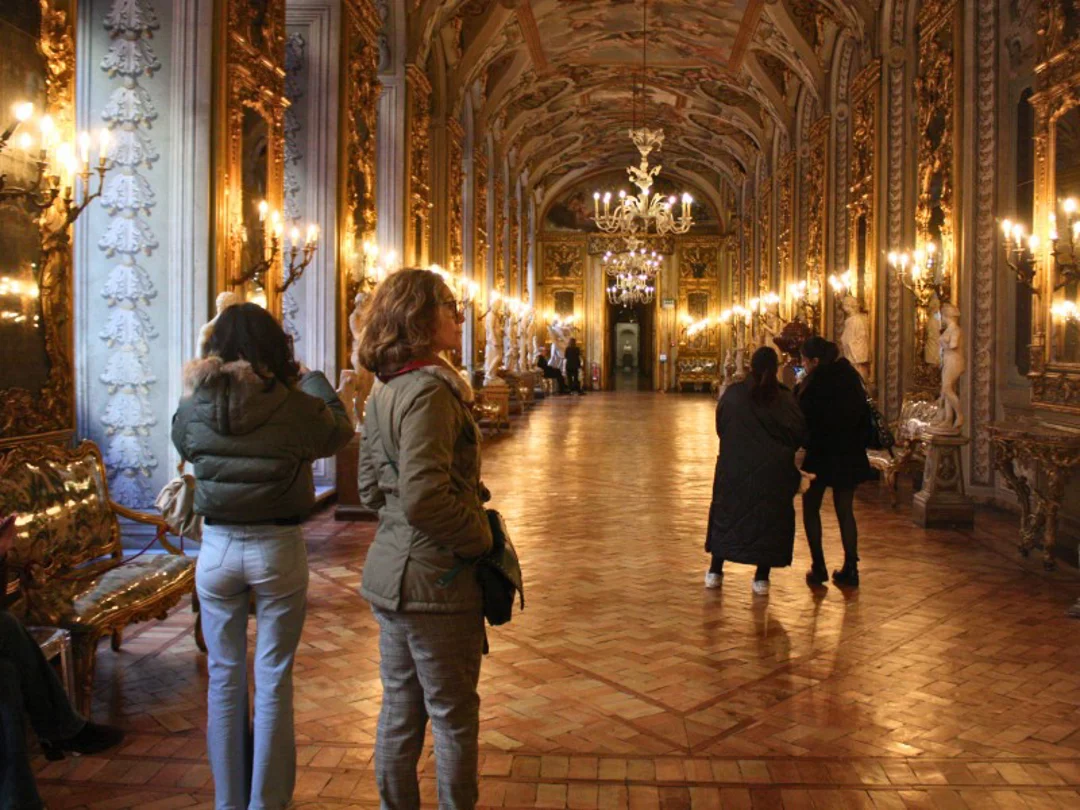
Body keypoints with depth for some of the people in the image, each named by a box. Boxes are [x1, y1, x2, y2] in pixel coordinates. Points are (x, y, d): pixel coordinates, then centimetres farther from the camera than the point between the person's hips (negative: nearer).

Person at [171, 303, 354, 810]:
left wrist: (198, 386, 22)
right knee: (273, 680, 10)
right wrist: (313, 379, 19)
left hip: (217, 549, 2)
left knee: (224, 677, 16)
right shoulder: (296, 406, -14)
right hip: (278, 549, -2)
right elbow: (340, 432, 6)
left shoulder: (194, 406, -7)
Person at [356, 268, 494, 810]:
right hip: (434, 580, -9)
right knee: (453, 717, 9)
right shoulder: (429, 391, -21)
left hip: (391, 572, 9)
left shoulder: (383, 390, 8)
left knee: (399, 709, 20)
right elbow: (423, 499, -29)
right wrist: (479, 536, -13)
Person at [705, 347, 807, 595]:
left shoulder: (732, 394, -6)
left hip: (734, 467, 1)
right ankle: (761, 577, 11)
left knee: (727, 513, 14)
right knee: (769, 518, 10)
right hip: (773, 470, -1)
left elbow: (720, 426, 5)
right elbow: (800, 433, -4)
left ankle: (715, 572, 17)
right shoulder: (784, 399, -9)